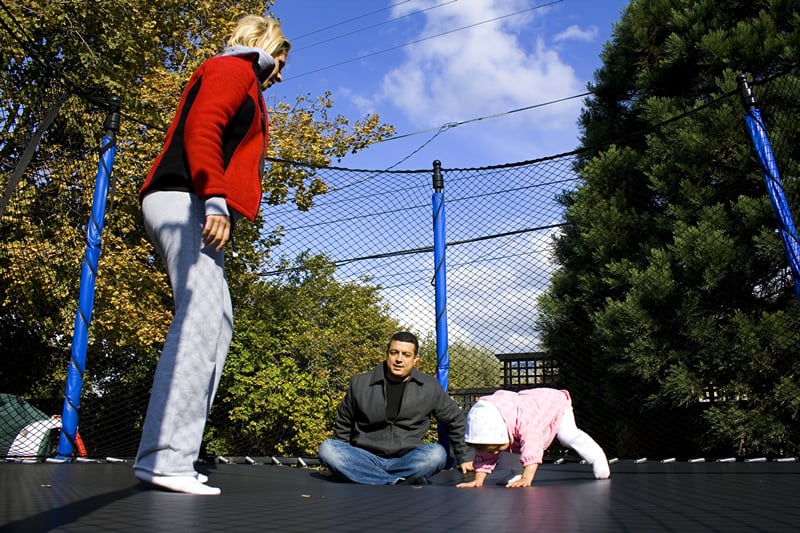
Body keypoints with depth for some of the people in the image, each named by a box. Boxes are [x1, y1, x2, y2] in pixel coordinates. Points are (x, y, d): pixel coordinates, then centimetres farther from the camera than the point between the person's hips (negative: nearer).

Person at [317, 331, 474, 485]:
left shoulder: (429, 387, 4)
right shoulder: (359, 383, 3)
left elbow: (454, 420, 17)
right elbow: (343, 424, 16)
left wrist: (464, 457, 16)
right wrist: (339, 464, 16)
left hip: (407, 461, -1)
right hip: (365, 459, 1)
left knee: (437, 453, -30)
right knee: (327, 448, -28)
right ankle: (400, 483, -34)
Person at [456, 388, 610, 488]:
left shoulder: (526, 419, -50)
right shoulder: (491, 434, -26)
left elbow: (532, 449, -54)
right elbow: (484, 457, -18)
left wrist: (526, 478, -58)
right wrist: (478, 481, -27)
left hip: (556, 404, -5)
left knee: (568, 436, -24)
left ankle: (597, 458, -2)